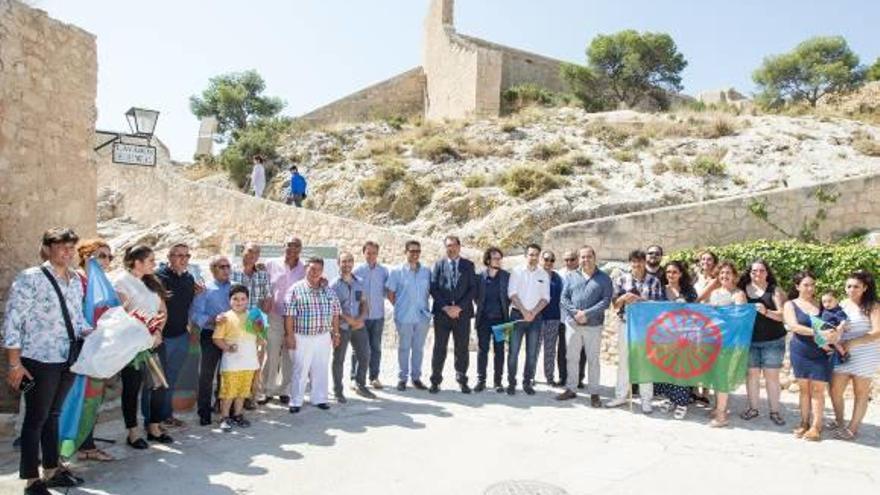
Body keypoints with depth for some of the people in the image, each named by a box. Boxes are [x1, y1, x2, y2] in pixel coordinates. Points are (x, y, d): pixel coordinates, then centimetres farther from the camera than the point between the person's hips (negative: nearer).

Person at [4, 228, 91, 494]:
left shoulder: (75, 280, 8)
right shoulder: (30, 278, -11)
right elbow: (12, 322, -12)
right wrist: (14, 364, -13)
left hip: (67, 360, 6)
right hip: (40, 361, -6)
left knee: (53, 415, 18)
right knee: (36, 418, 4)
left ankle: (51, 470, 31)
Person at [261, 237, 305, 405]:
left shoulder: (305, 269, 5)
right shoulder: (271, 265, 3)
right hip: (274, 317, -1)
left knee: (289, 356, 8)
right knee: (271, 355, 1)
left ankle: (284, 390, 20)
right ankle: (267, 390, 14)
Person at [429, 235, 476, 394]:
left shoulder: (468, 265, 7)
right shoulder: (438, 264, 7)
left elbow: (472, 289, 1)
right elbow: (433, 289, 1)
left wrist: (459, 307, -10)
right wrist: (445, 307, -10)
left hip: (462, 313, 0)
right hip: (442, 313, 0)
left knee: (462, 349, 5)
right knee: (439, 348, 3)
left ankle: (462, 380, 16)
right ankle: (435, 381, 12)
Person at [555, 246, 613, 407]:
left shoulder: (604, 278, 2)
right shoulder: (571, 276, 9)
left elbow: (606, 301, -8)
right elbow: (563, 298, 3)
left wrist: (587, 314, -17)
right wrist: (575, 313, -13)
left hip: (594, 325, -2)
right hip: (572, 323, 3)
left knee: (593, 359, 4)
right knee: (571, 358, 9)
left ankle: (594, 393, 13)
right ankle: (571, 389, 20)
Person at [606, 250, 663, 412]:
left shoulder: (654, 281, 2)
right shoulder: (622, 279, 5)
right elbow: (615, 304, 6)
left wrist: (642, 301, -17)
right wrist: (623, 297, -15)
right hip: (625, 324, 1)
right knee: (623, 361, 9)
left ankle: (646, 400, 13)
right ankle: (620, 396, 20)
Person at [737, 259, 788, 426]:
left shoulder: (774, 290, -1)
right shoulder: (743, 289, 4)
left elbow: (782, 314, -8)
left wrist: (766, 312, -24)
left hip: (773, 341, -2)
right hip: (750, 340, 2)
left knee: (771, 375, 3)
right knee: (752, 374, 7)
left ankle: (775, 411, 12)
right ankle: (753, 408, 17)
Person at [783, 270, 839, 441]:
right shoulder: (790, 305, 1)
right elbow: (793, 326, -12)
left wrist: (837, 330, -17)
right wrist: (817, 332, -25)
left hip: (822, 353, 0)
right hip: (800, 353, 0)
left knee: (817, 390, -1)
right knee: (804, 389, 8)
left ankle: (816, 426, 6)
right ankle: (804, 423, 18)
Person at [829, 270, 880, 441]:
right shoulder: (842, 304, 5)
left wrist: (852, 343, -19)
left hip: (865, 355, -4)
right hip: (843, 355, 4)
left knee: (861, 392, 7)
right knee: (835, 390, 3)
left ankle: (853, 428, 17)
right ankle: (839, 421, 25)